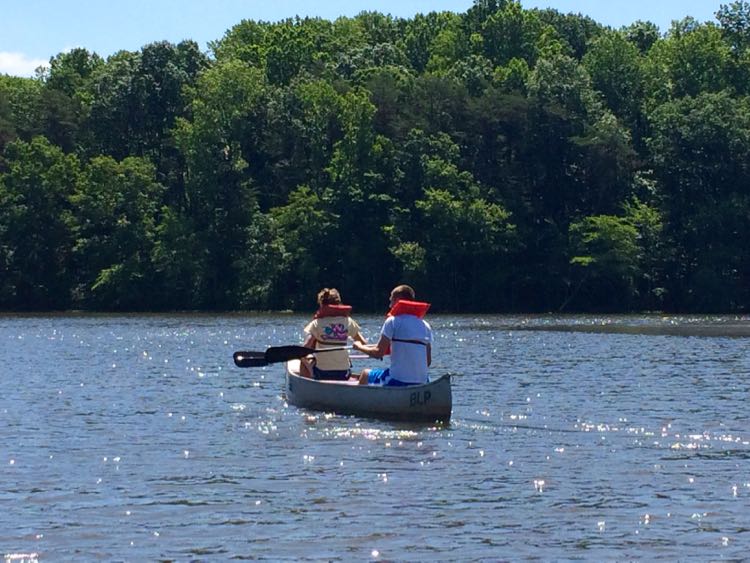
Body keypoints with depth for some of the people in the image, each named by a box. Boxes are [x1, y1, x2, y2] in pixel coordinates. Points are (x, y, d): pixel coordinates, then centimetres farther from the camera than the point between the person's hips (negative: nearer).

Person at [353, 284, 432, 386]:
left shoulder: (392, 321, -6)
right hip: (422, 383, 6)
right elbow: (428, 361, 10)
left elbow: (378, 353, -9)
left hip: (397, 381, -6)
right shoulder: (425, 326, 9)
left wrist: (359, 346, 9)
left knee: (365, 374, 22)